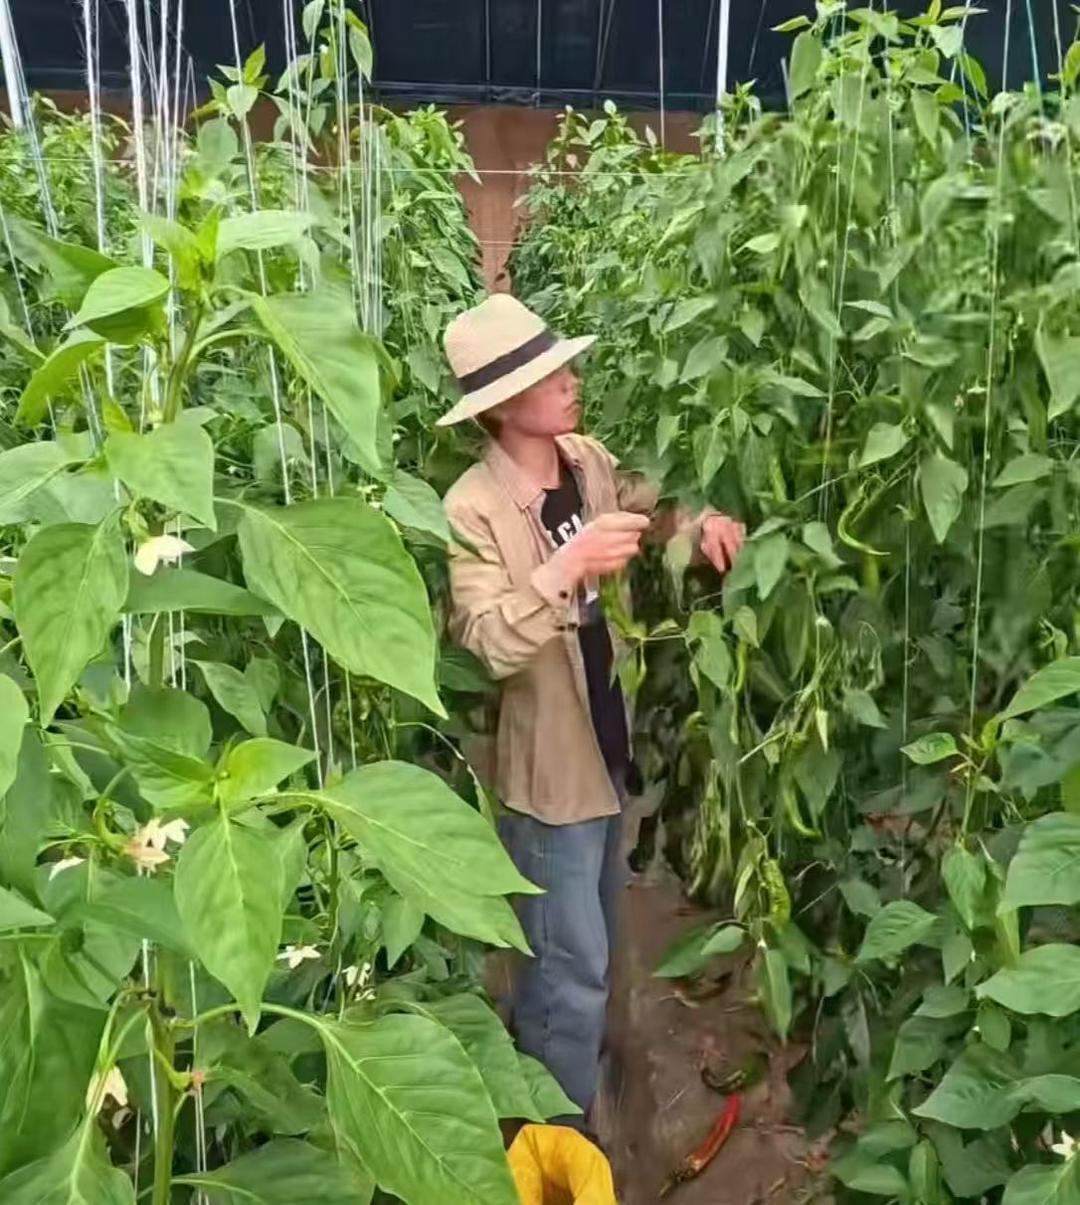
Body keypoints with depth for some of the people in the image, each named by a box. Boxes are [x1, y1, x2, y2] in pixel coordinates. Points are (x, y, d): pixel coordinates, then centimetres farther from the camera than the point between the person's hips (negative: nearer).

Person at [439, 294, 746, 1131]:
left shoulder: (588, 460, -4)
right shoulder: (473, 511, -24)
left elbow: (648, 503, 15)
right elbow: (491, 644, -32)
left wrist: (698, 522, -5)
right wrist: (568, 567, -42)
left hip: (606, 741, 8)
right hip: (550, 766, -8)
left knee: (585, 948, 28)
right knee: (574, 969, 6)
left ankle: (544, 1049, 55)